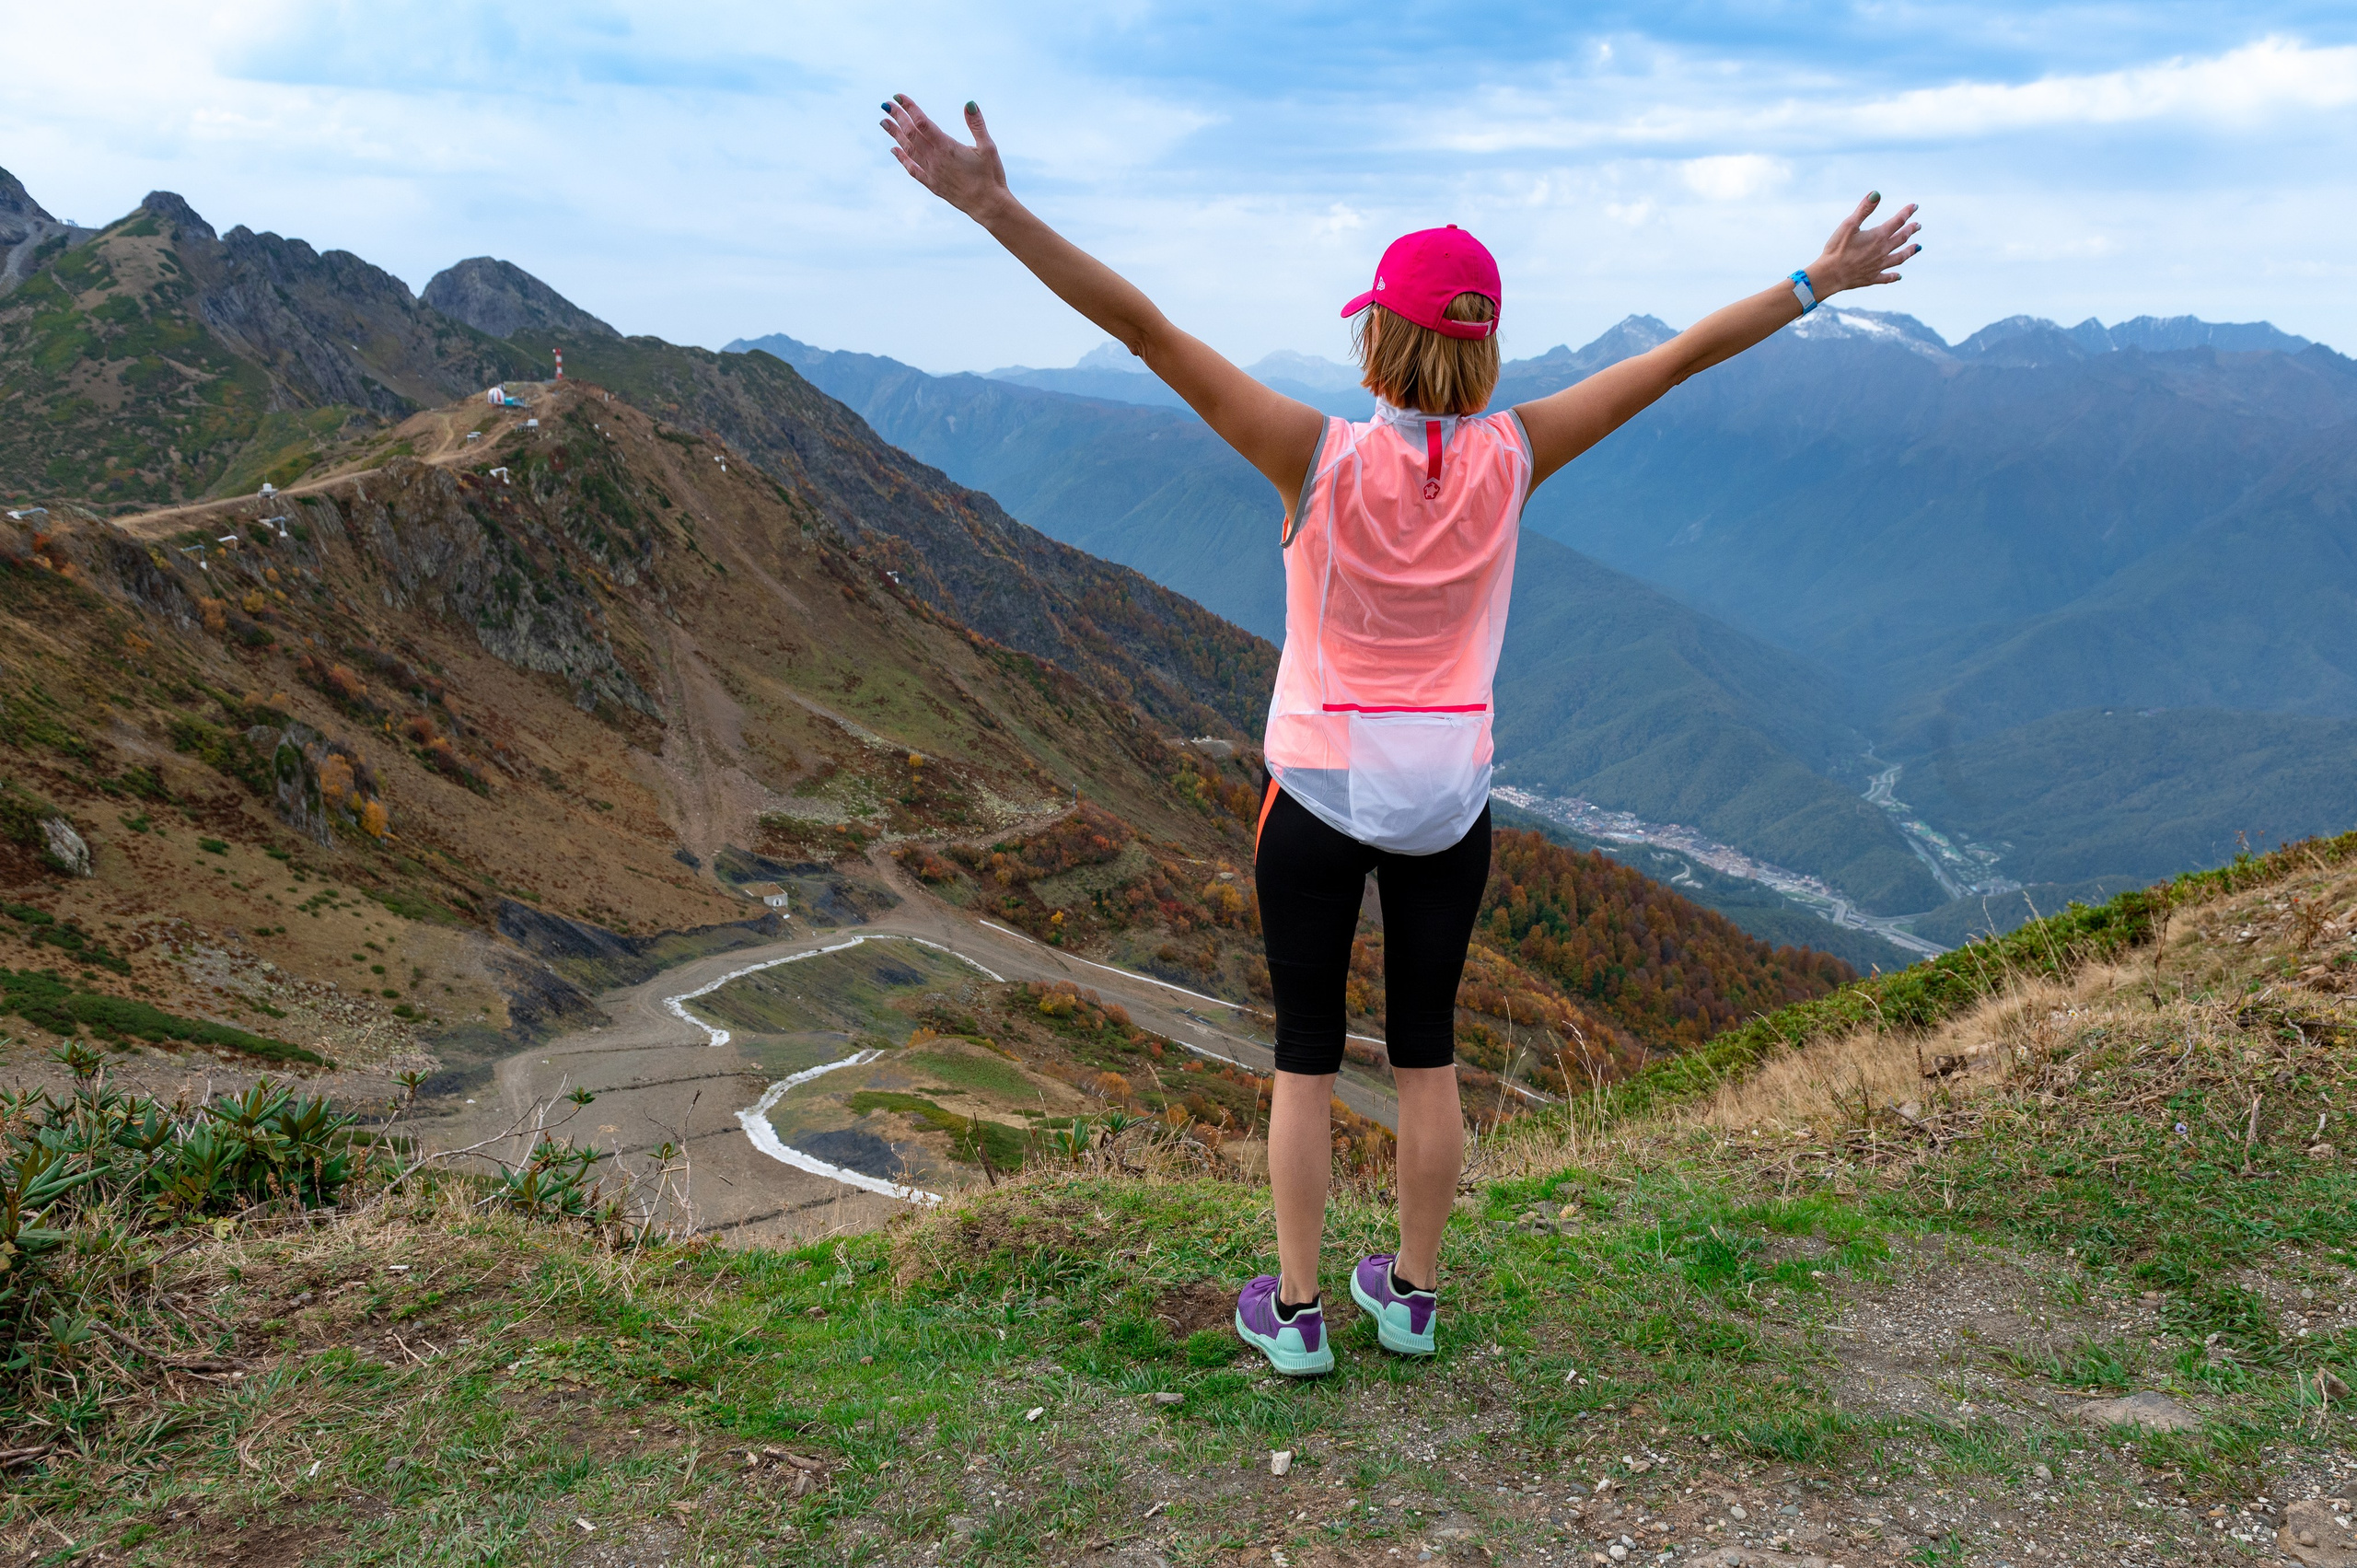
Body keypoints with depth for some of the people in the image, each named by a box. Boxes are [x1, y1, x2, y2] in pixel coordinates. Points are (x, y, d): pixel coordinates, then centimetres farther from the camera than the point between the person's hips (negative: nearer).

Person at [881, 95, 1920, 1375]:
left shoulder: (1321, 457, -20)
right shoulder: (1510, 458, -11)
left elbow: (1144, 329, -25)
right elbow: (1683, 355, -2)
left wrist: (996, 208, -26)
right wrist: (1820, 281, 9)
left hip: (1320, 796, -3)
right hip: (1449, 803, 3)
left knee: (1305, 1055, 11)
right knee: (1426, 1050, 17)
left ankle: (1296, 1314, 22)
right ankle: (1412, 1296, 31)